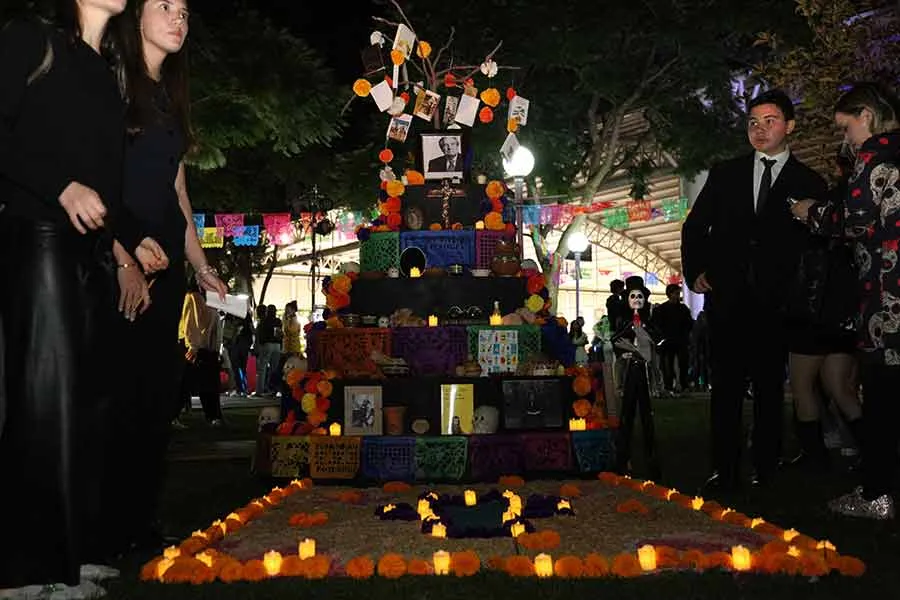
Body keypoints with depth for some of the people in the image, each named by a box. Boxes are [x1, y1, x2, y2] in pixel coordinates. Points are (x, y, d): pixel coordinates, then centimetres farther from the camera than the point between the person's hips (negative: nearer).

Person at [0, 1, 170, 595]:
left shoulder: (107, 75, 22)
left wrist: (134, 237, 14)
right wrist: (63, 186, -17)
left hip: (93, 251, 7)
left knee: (89, 395, 4)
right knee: (48, 393, -11)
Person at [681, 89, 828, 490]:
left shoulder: (809, 183, 8)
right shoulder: (725, 175, 12)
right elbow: (694, 228, 16)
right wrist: (694, 272, 4)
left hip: (775, 303, -1)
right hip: (727, 299, 1)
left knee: (770, 390, 3)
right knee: (726, 386, 2)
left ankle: (764, 471, 11)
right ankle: (724, 469, 7)